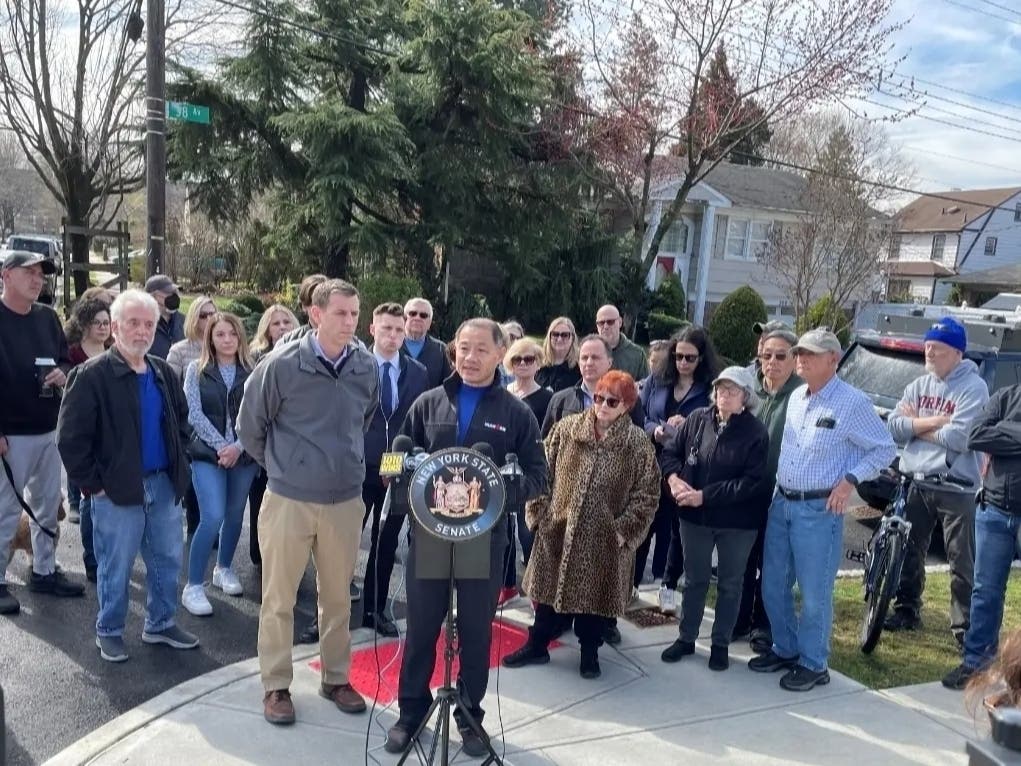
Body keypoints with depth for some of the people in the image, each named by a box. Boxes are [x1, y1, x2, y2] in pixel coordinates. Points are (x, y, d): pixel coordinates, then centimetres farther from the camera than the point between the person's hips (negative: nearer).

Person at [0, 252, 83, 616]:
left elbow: (65, 358, 18)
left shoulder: (47, 317, 8)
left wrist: (62, 372, -8)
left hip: (48, 429, 7)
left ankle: (44, 571, 29)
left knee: (48, 504, 15)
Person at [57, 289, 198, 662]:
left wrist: (178, 465, 11)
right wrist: (92, 484, -13)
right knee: (116, 567, 7)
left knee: (168, 559, 14)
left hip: (164, 484, 6)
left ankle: (161, 624, 31)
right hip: (117, 489, -6)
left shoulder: (164, 372, 6)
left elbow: (181, 420, 20)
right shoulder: (92, 375, -13)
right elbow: (71, 437, -13)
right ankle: (108, 632, 27)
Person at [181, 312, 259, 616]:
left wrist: (238, 447, -13)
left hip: (244, 453, 2)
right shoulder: (196, 369, 2)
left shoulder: (251, 372, 4)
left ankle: (224, 569, 35)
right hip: (207, 453, -2)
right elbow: (194, 414, -6)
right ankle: (193, 586, -2)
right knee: (213, 517, -13)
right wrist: (220, 445, -14)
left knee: (235, 514, 12)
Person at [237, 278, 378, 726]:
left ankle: (336, 678, 32)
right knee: (279, 598, 9)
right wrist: (279, 467, 7)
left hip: (346, 501, 3)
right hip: (289, 499, -3)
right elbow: (250, 424, -1)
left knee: (338, 596, 15)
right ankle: (276, 685, 25)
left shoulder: (366, 368, -3)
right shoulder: (282, 364, -13)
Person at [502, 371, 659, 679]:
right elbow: (543, 472, 2)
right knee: (549, 586, 13)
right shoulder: (566, 428, -3)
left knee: (594, 593, 12)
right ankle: (537, 645, 31)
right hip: (557, 527, 2)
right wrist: (539, 511, -3)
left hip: (603, 537, -1)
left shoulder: (639, 445, -8)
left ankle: (589, 652, 32)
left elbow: (647, 494, -5)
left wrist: (625, 530, -10)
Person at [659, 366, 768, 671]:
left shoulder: (756, 432, -13)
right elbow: (671, 451, 6)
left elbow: (752, 482, -18)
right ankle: (686, 638, 31)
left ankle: (721, 644, 27)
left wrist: (705, 495, -22)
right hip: (695, 516, 3)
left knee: (729, 584, 12)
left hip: (737, 522, -3)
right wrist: (674, 478, -15)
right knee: (694, 579, 16)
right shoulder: (697, 419, -2)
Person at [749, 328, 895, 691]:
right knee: (773, 586, 14)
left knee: (814, 593, 3)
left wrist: (850, 480, -15)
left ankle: (812, 665, 20)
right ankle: (784, 650, 32)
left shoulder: (852, 402, -11)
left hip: (820, 509, -7)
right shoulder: (796, 397, 10)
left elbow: (885, 449, -5)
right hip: (781, 503, 7)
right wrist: (778, 493, 12)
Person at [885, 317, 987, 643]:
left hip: (956, 489, -6)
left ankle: (965, 627, 14)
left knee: (962, 564, 3)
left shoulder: (974, 388, -10)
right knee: (909, 553, 15)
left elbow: (958, 438, -21)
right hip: (915, 483, 6)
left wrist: (916, 425, -8)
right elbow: (893, 428, -1)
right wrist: (933, 421, -14)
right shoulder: (918, 386, 8)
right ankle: (907, 611, 31)